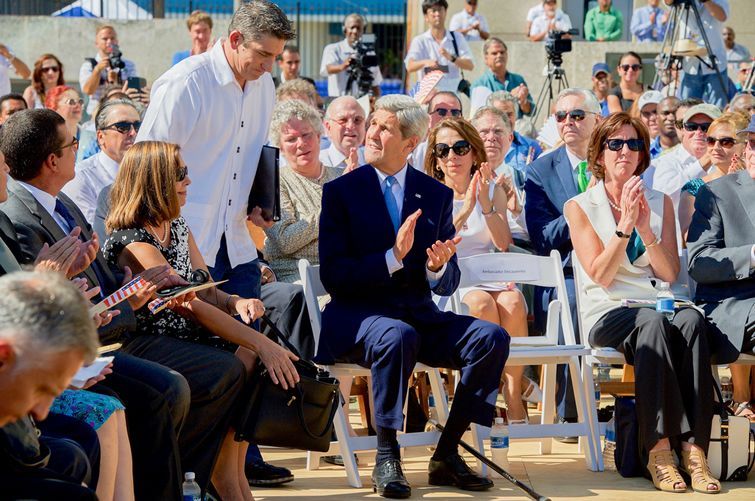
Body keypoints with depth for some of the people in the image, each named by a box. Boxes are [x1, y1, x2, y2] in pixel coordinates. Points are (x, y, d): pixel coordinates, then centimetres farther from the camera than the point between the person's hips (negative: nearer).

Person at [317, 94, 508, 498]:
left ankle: (446, 455, -12)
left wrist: (437, 268, -14)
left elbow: (448, 285, 10)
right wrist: (392, 258, -22)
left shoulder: (436, 195, 10)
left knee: (491, 338, -20)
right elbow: (333, 275, -9)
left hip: (419, 315, 4)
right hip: (358, 315, -4)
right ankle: (386, 458, -23)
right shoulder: (341, 191, 1)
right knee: (398, 336, -37)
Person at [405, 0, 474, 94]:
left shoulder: (458, 39, 9)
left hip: (453, 92, 2)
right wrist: (425, 62, -34)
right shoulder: (419, 41, 4)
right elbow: (410, 67, -12)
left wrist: (451, 58, -20)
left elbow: (470, 65, -1)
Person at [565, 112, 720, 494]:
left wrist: (646, 230, -8)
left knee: (692, 320, -32)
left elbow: (670, 274, 7)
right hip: (607, 315, -3)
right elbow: (601, 276, -4)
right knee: (652, 323, -36)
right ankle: (658, 448, -39)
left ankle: (694, 448, -39)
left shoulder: (660, 202, 16)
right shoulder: (580, 206, 7)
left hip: (657, 304, 3)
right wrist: (625, 224, -13)